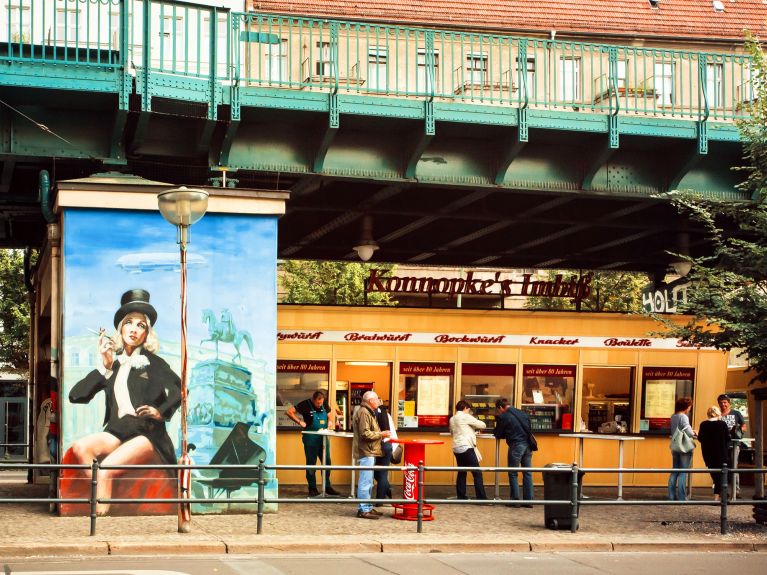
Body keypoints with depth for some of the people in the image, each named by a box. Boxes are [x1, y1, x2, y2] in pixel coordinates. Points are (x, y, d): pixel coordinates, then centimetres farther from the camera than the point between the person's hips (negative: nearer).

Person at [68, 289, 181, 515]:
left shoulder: (153, 362, 9)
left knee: (105, 469, -29)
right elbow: (76, 395, 6)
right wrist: (105, 367, 0)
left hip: (147, 435, -4)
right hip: (117, 432, 4)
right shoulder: (112, 363, 16)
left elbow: (180, 389, -3)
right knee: (80, 448, -27)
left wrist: (161, 411, -13)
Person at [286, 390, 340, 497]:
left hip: (323, 438, 5)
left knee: (327, 462, 8)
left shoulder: (324, 405, 3)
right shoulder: (305, 404, -11)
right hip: (310, 439, -5)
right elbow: (289, 412, -12)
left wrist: (331, 422, 3)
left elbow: (331, 413, 23)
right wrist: (300, 422, -14)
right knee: (311, 463, 2)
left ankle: (327, 487, 19)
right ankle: (312, 489, 9)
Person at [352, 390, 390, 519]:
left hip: (369, 452, 11)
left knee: (368, 482, 15)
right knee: (365, 482, -9)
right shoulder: (363, 413, -14)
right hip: (366, 453, -11)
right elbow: (365, 433, -20)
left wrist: (380, 434, 15)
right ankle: (363, 510, -9)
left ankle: (368, 508, 21)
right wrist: (381, 434, -12)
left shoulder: (368, 412, 20)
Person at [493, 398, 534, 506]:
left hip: (516, 445, -6)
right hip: (527, 445, 6)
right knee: (527, 473, 8)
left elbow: (498, 434, 1)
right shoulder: (522, 413, 13)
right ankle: (528, 500, 9)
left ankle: (514, 499, 3)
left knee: (513, 474, 5)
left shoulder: (503, 417, -5)